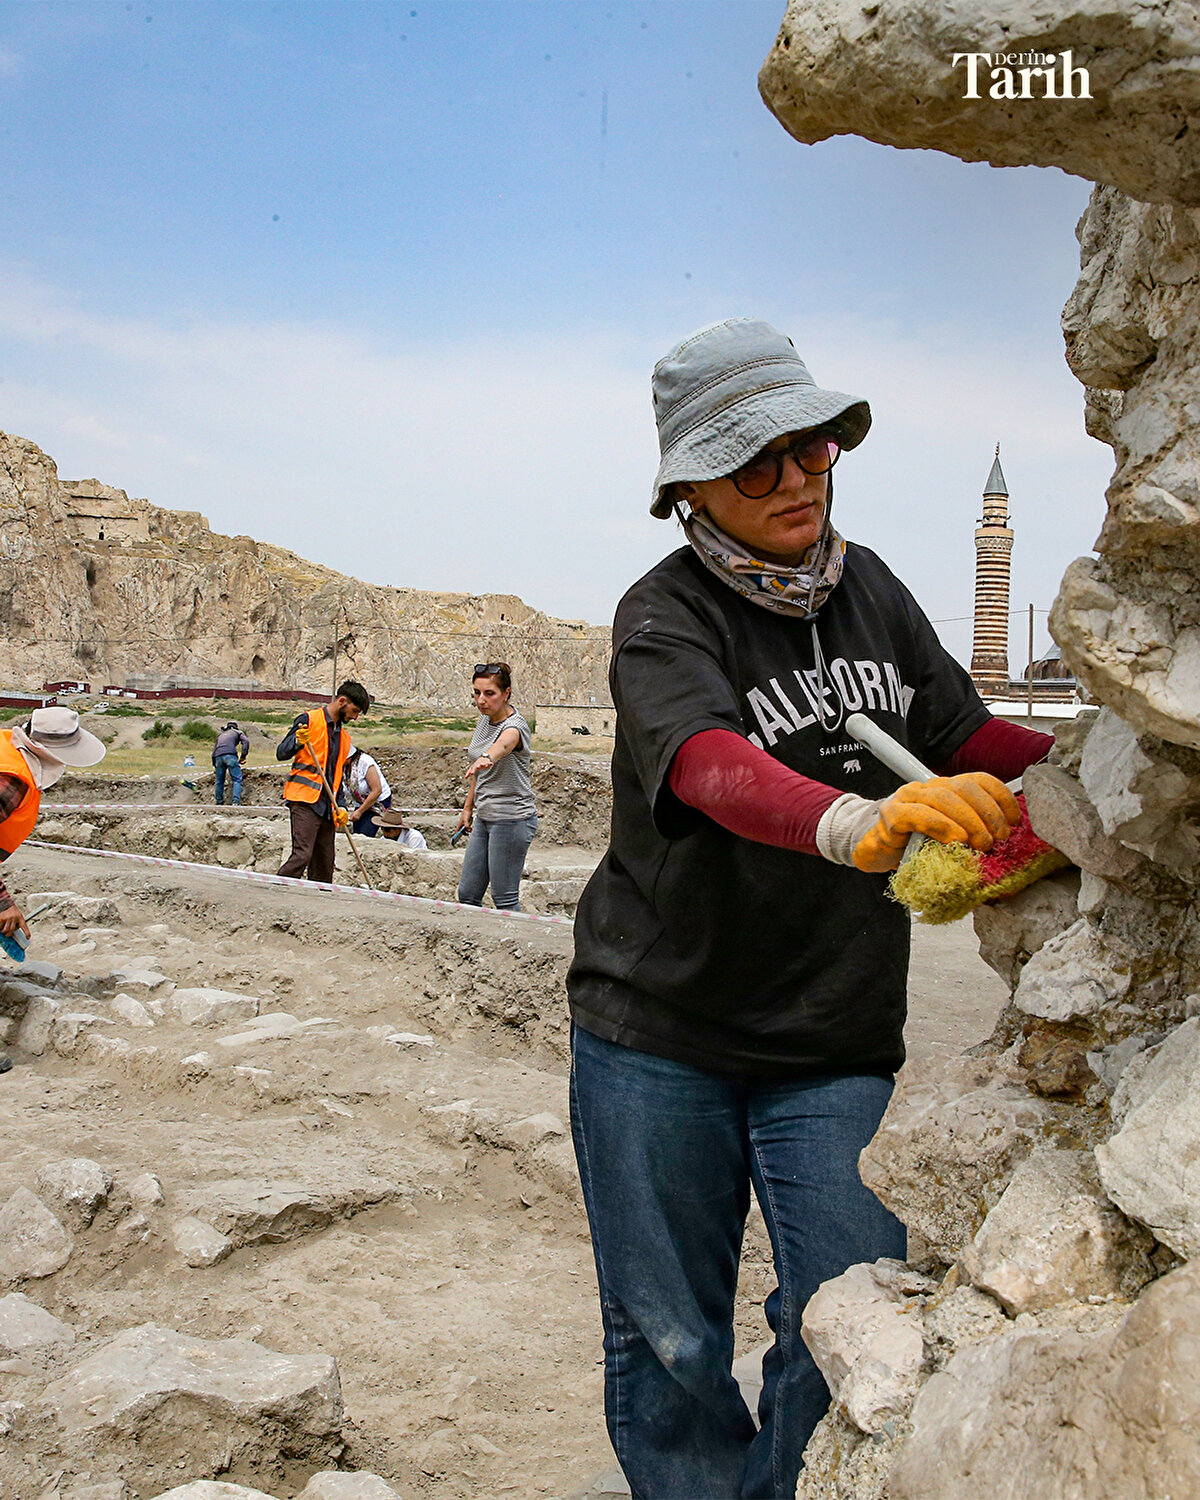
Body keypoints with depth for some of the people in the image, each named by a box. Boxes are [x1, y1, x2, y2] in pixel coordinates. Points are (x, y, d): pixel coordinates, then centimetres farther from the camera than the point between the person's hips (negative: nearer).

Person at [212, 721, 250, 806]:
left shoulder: (220, 735, 34)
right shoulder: (237, 732, 22)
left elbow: (214, 748, 29)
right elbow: (246, 741, 3)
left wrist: (214, 763, 30)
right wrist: (243, 756, 2)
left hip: (218, 756, 5)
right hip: (230, 754, -5)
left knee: (219, 781, 16)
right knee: (237, 780, -5)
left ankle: (219, 802, 21)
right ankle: (235, 802, -19)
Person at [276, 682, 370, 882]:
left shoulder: (344, 737, 23)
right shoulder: (309, 720, 1)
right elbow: (281, 754, -4)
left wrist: (339, 807, 9)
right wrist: (298, 742, -24)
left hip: (327, 808, 7)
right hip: (305, 800, -7)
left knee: (324, 865, 4)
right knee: (302, 855, -19)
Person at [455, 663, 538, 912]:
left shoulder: (514, 726, -18)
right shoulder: (484, 719, 8)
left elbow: (503, 744, -44)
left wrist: (487, 757, -65)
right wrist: (468, 807, 21)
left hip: (512, 820, -9)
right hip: (485, 818, 9)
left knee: (505, 900, -6)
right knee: (467, 894, 10)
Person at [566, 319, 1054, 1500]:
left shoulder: (869, 586, 6)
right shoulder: (663, 619, -13)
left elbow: (963, 734, 7)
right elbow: (710, 764, -32)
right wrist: (857, 822, -52)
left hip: (835, 1045, 4)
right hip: (659, 1032, -3)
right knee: (669, 1341, 9)